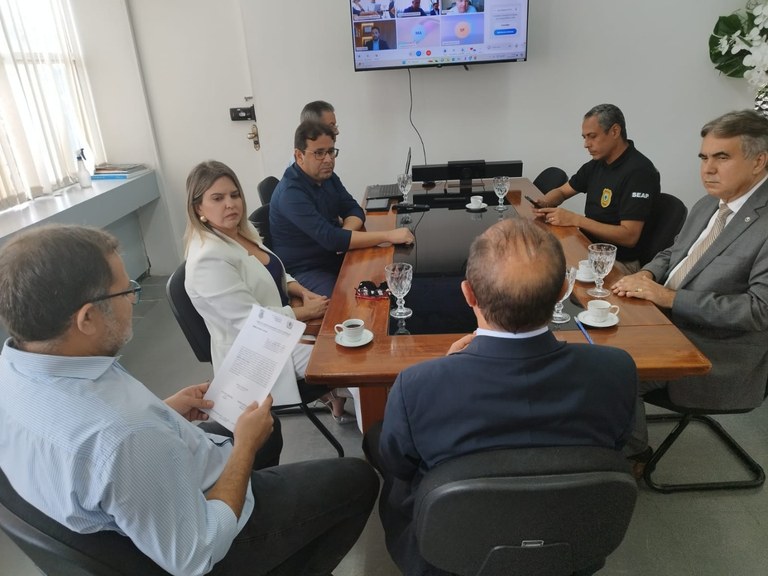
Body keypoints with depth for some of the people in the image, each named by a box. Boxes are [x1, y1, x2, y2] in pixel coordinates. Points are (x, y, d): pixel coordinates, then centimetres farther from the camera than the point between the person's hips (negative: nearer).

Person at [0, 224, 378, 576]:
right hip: (210, 534, -7)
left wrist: (161, 412, 1)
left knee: (264, 429, 31)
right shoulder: (125, 437, -43)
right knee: (359, 480, 8)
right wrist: (246, 446, -18)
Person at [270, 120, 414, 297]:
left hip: (335, 257, 8)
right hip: (305, 271, -8)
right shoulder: (291, 193, -24)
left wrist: (344, 235, -19)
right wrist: (388, 235, -30)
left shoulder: (326, 175, 4)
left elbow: (354, 210, 5)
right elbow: (330, 238, -32)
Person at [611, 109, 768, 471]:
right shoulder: (707, 205, 8)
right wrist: (647, 276, -4)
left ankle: (634, 452, 8)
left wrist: (669, 297, -24)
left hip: (716, 353, -8)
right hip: (668, 321, 8)